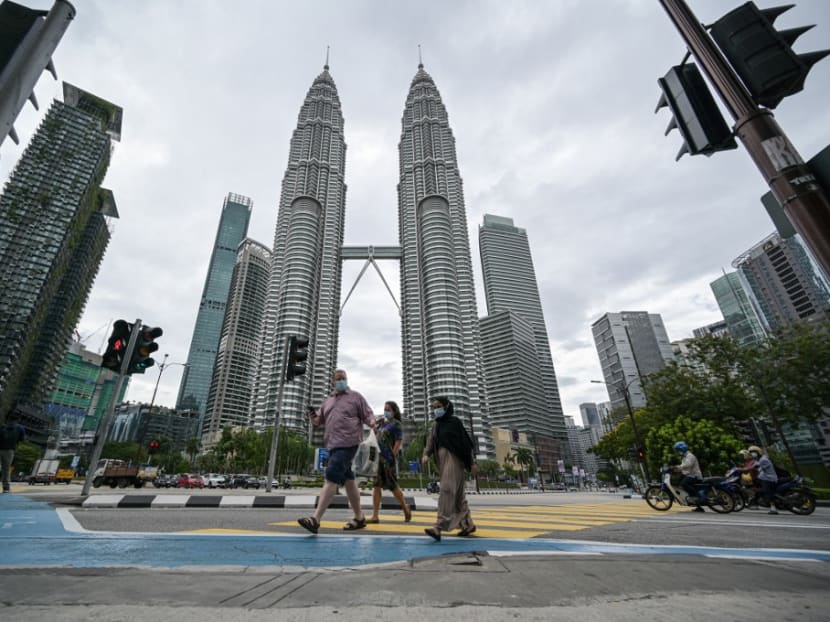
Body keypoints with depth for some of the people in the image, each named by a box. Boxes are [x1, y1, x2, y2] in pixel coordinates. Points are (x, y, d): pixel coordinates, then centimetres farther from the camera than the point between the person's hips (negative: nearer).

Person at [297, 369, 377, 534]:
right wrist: (312, 416, -1)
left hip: (348, 444, -7)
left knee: (331, 478, -15)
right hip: (333, 444, 7)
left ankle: (316, 519, -16)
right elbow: (318, 421, 21)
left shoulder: (355, 397, 3)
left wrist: (373, 423, -22)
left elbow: (367, 415, 0)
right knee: (347, 480, 12)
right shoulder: (328, 400, 20)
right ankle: (359, 517, 22)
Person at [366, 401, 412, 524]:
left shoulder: (396, 424, -5)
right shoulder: (383, 423, 16)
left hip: (388, 459, -7)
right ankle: (375, 516, 9)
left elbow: (398, 441, -11)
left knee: (393, 486, 1)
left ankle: (406, 510, 21)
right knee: (377, 485, 5)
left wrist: (393, 456, -17)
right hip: (379, 458, 7)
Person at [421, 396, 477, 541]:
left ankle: (439, 526, -18)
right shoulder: (435, 424, 13)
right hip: (442, 458, 7)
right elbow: (430, 441, 9)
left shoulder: (454, 421, -6)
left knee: (447, 490, -15)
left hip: (454, 457, -7)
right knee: (457, 493, 14)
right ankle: (468, 524, 25)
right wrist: (426, 454, -11)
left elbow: (465, 441, -7)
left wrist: (472, 463, -8)